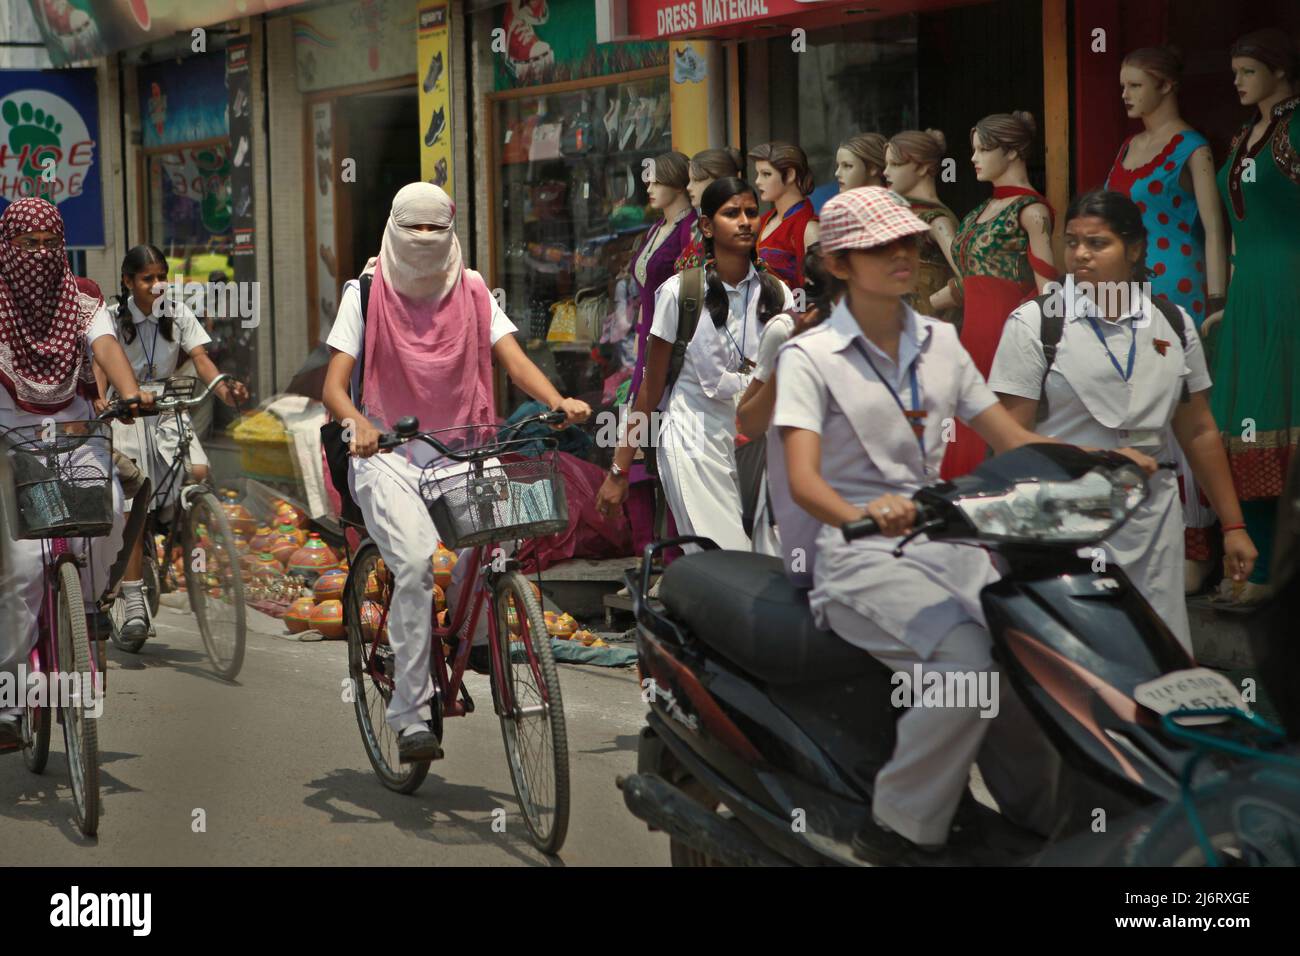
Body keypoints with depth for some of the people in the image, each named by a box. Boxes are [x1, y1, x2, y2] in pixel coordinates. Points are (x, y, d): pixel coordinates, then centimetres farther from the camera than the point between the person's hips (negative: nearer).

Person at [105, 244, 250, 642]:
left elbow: (200, 357, -7)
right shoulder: (115, 317, -5)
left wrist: (223, 389, -27)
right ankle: (134, 605, -7)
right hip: (128, 411, -2)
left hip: (169, 408, 2)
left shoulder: (178, 312, 1)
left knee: (198, 472, -25)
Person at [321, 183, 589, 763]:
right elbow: (333, 385, -8)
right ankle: (410, 714, -18)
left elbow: (514, 361, -2)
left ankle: (473, 639, 5)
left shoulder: (472, 291, 8)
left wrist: (558, 401, -23)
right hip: (387, 454, -2)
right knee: (417, 563, -25)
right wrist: (357, 423, -31)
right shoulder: (366, 293, 0)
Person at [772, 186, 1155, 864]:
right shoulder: (809, 356, -4)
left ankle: (1039, 827, -6)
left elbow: (1011, 440, 15)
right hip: (855, 555, -6)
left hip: (943, 543, 6)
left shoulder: (939, 342, 15)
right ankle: (896, 832, -20)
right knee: (967, 657, -30)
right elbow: (802, 478, -18)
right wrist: (862, 516, -40)